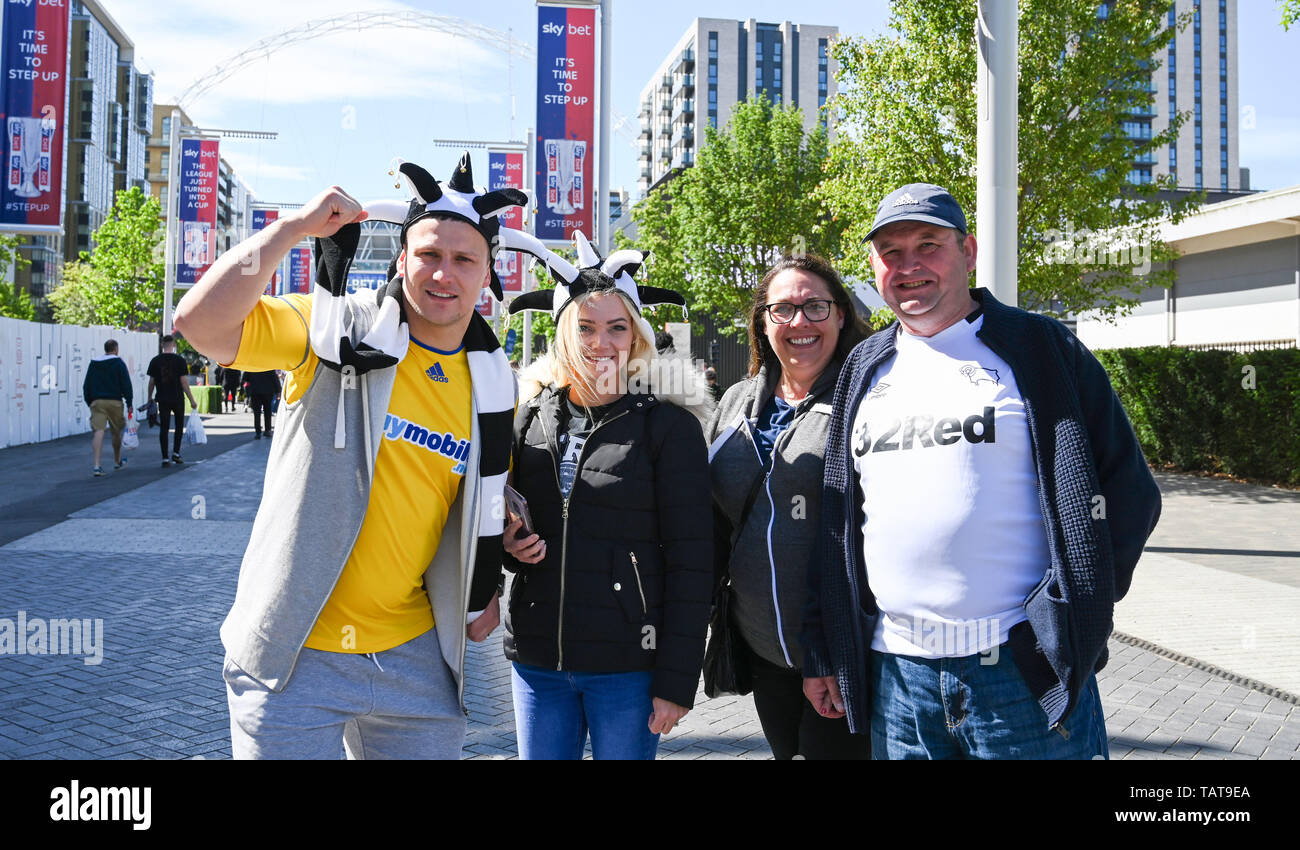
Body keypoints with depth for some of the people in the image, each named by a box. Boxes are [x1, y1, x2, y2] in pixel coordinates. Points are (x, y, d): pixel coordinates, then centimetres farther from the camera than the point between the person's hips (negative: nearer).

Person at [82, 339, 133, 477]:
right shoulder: (118, 363, -1)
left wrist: (89, 402, 21)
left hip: (97, 402, 2)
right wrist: (129, 403, -1)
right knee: (117, 432, 15)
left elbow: (86, 386, 14)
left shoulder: (93, 363, 11)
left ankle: (96, 465, -21)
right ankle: (117, 461, 31)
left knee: (98, 432, -7)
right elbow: (126, 384, -6)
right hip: (114, 402, -2)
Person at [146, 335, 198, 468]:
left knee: (164, 427, 3)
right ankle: (176, 453, 12)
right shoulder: (180, 360, -6)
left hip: (162, 399, 2)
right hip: (178, 398, -2)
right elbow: (183, 381, -8)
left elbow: (151, 381, 4)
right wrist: (192, 400, -4)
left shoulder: (155, 361, 2)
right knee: (179, 425, 17)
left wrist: (150, 397, 18)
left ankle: (165, 458, 1)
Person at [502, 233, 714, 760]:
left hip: (628, 667, -4)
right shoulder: (530, 415, 6)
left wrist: (677, 681, -10)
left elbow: (690, 562, -7)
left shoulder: (668, 424, -5)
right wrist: (509, 547, -3)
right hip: (536, 659, 4)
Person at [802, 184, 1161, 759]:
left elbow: (1127, 490, -1)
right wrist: (822, 654, 12)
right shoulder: (862, 371, 13)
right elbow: (834, 522, 14)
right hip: (896, 674, 4)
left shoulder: (1039, 348, 1)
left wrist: (1076, 617, -6)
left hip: (1025, 671, -3)